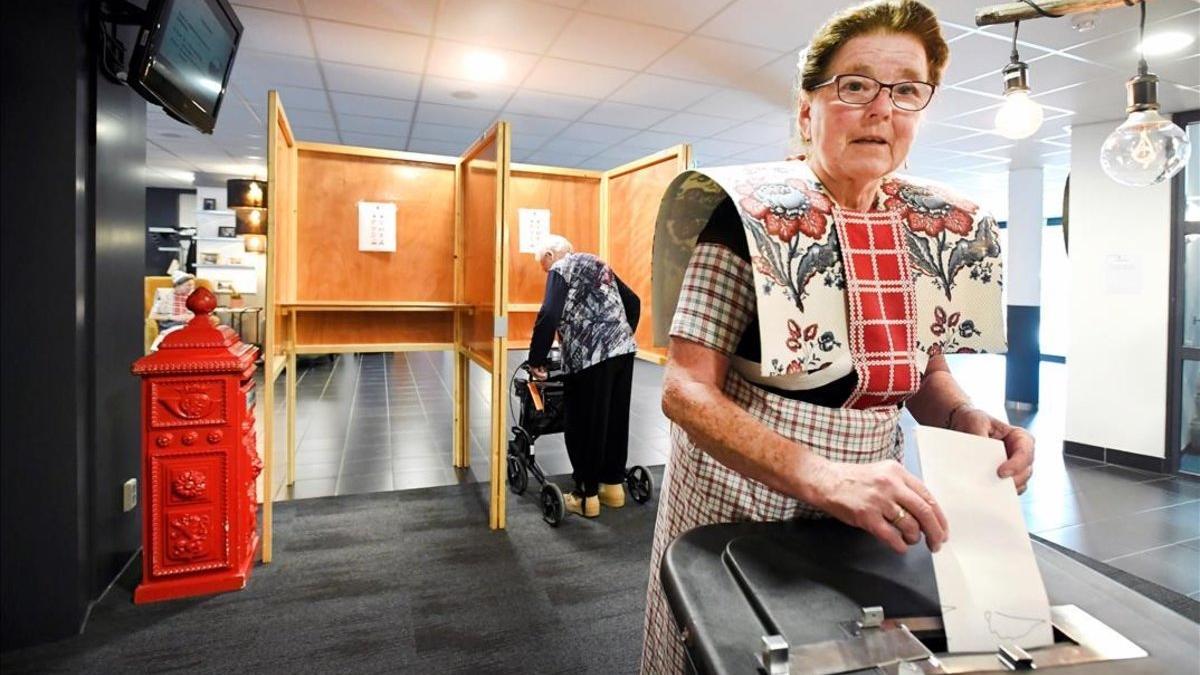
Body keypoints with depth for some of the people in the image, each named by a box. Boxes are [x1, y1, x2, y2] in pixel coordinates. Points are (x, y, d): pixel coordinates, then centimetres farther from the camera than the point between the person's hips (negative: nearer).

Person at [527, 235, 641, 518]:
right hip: (623, 350, 8)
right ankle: (613, 485, 26)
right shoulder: (598, 264, 23)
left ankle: (586, 496, 13)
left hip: (591, 356, -8)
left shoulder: (560, 269, 1)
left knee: (584, 425, 4)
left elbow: (548, 316, -13)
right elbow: (633, 302, 24)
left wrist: (536, 361, -6)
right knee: (616, 420, 15)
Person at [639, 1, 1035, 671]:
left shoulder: (939, 230, 0)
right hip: (740, 503, -4)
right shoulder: (750, 212, -17)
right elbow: (687, 391, -22)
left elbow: (925, 370, 12)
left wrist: (969, 420, -10)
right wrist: (823, 477, -34)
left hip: (871, 509, 5)